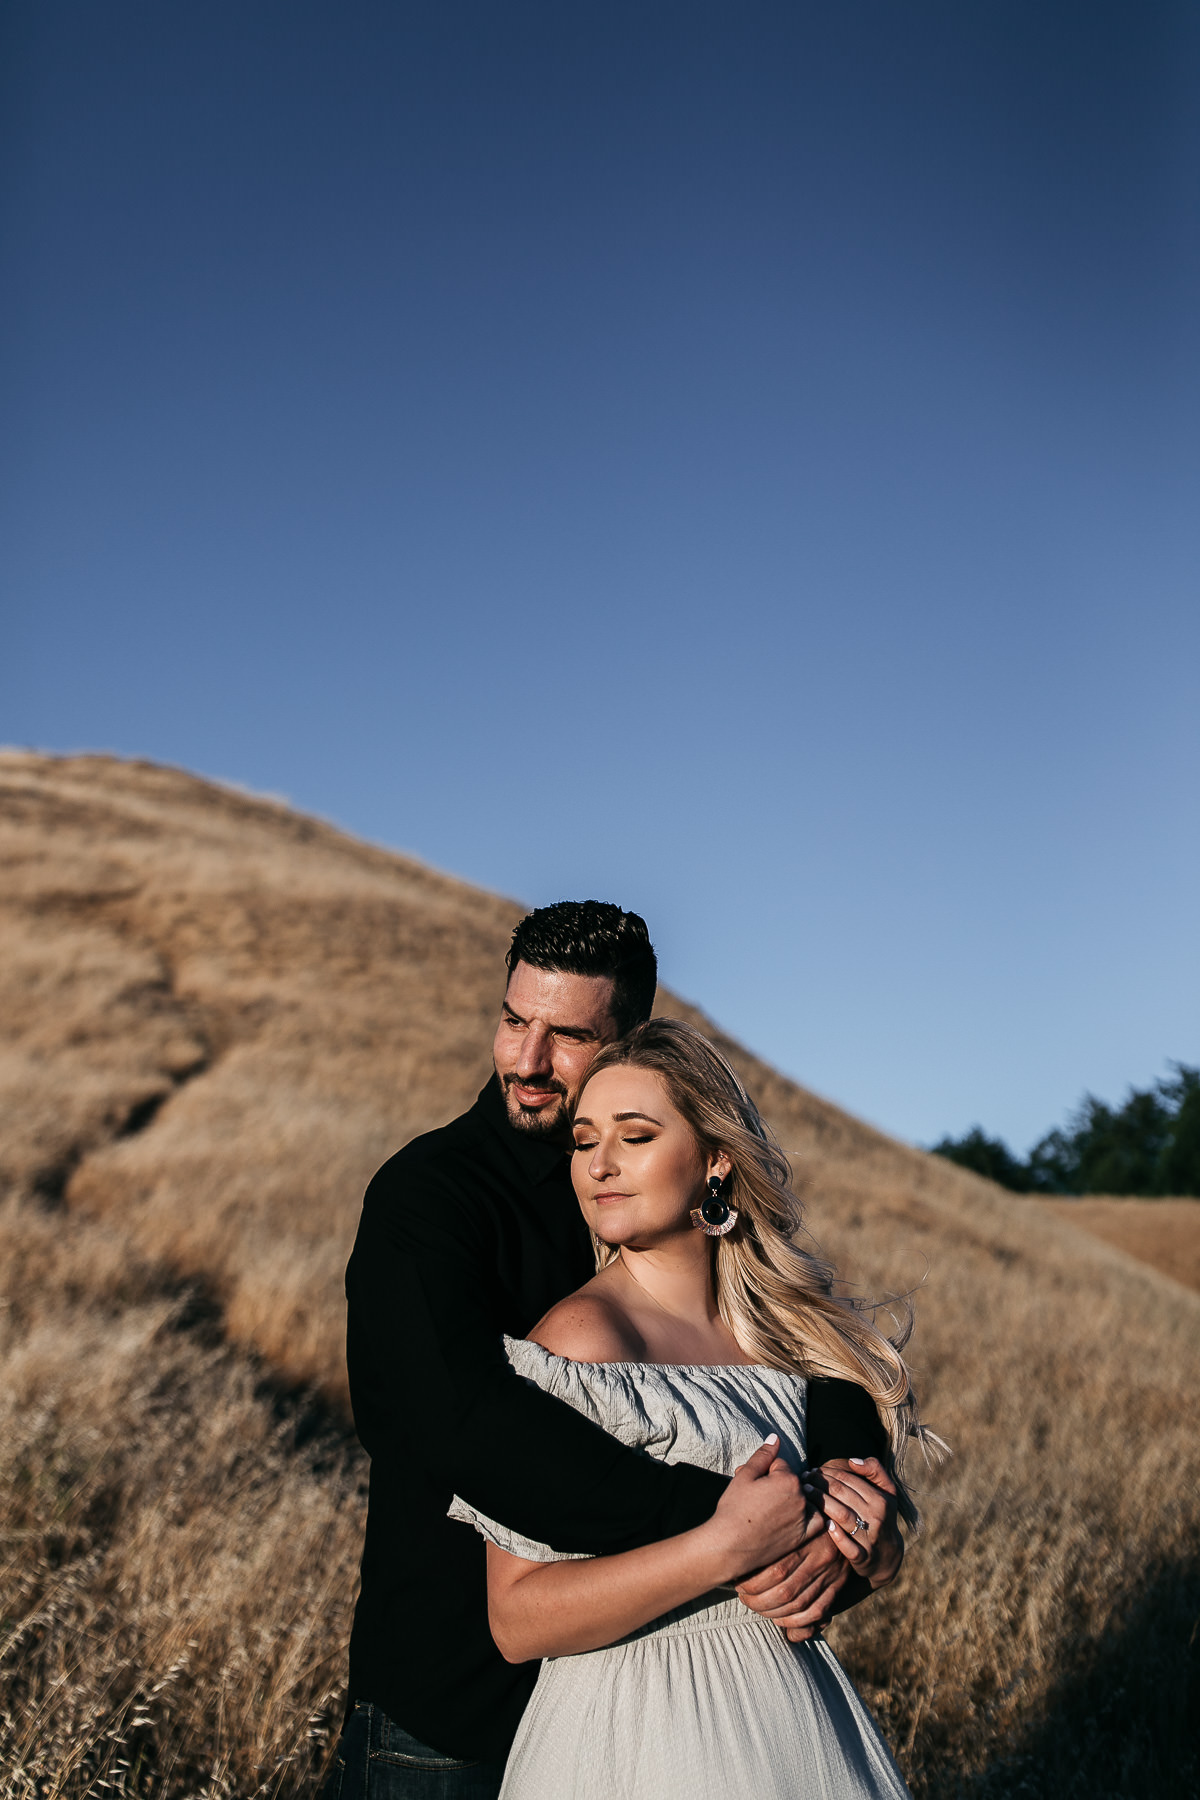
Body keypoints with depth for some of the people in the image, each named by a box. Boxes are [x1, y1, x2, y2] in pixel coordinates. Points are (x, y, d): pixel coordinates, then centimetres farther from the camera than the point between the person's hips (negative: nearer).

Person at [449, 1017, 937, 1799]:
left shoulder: (781, 1329, 0)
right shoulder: (584, 1335, -17)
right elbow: (518, 1621, -19)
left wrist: (851, 1539, -10)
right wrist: (725, 1546, -26)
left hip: (797, 1719, 6)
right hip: (640, 1735, -5)